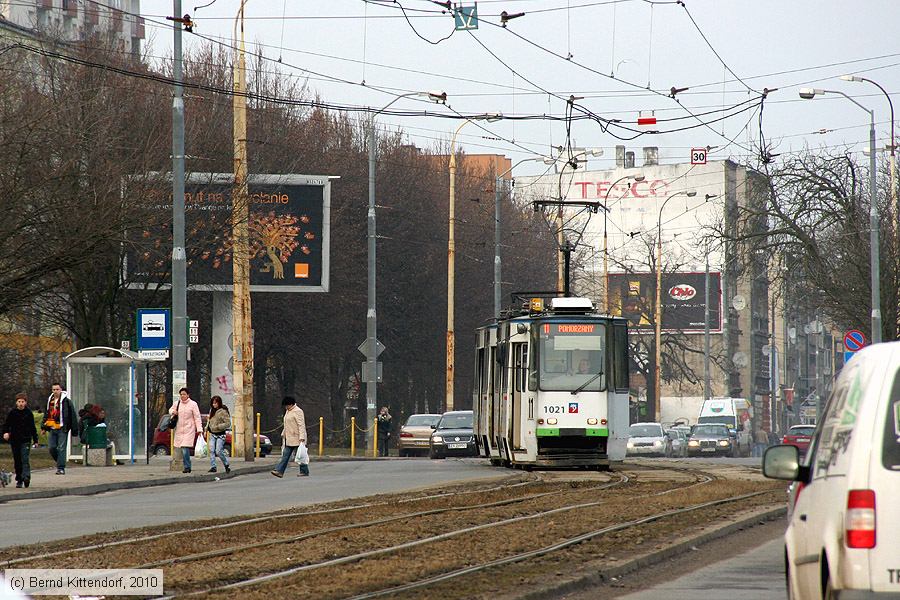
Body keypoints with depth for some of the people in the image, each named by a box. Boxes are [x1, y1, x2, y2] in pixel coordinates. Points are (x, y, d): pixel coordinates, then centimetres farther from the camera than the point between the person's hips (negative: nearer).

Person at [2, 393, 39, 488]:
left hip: (26, 440, -2)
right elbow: (7, 424, 5)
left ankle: (26, 477, -27)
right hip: (15, 441, 2)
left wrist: (35, 440, 9)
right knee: (17, 461, 6)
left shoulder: (28, 413, 3)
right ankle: (19, 479, 14)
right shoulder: (12, 413, 3)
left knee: (25, 459, -16)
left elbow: (33, 428, 9)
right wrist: (5, 432, -15)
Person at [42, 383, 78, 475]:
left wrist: (74, 428, -5)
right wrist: (43, 427, 21)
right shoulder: (50, 401, 14)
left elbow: (72, 415, -3)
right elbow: (46, 414, 25)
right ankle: (60, 463, 24)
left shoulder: (66, 401, -4)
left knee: (61, 449, -6)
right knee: (51, 448, 3)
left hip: (62, 429, -6)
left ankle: (61, 468, -4)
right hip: (52, 429, 6)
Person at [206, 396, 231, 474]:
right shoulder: (212, 411, 10)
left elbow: (228, 423, -15)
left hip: (220, 435, -6)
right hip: (212, 434, 6)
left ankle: (227, 465, 8)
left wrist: (218, 427, -21)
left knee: (219, 451, -10)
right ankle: (213, 467, -2)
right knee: (211, 450, -4)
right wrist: (206, 429, 10)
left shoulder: (223, 412, -12)